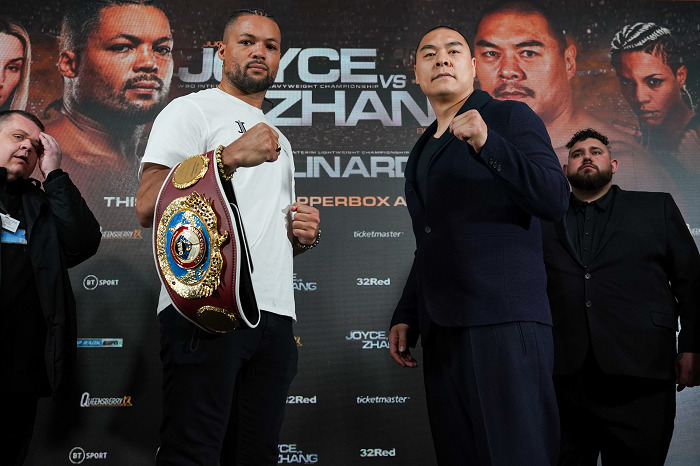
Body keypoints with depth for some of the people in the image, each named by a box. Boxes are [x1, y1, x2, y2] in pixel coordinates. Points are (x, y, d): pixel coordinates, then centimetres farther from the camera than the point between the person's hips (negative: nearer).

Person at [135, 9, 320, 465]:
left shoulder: (278, 140, 29)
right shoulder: (192, 110, 4)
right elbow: (149, 206, -10)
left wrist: (304, 235, 11)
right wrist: (230, 157, -18)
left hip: (275, 315, 7)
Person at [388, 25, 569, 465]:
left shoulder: (510, 117, 4)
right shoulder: (422, 151, 23)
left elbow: (555, 201, -9)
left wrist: (487, 143, -19)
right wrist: (406, 316, 18)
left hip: (504, 320, -6)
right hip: (440, 329, 6)